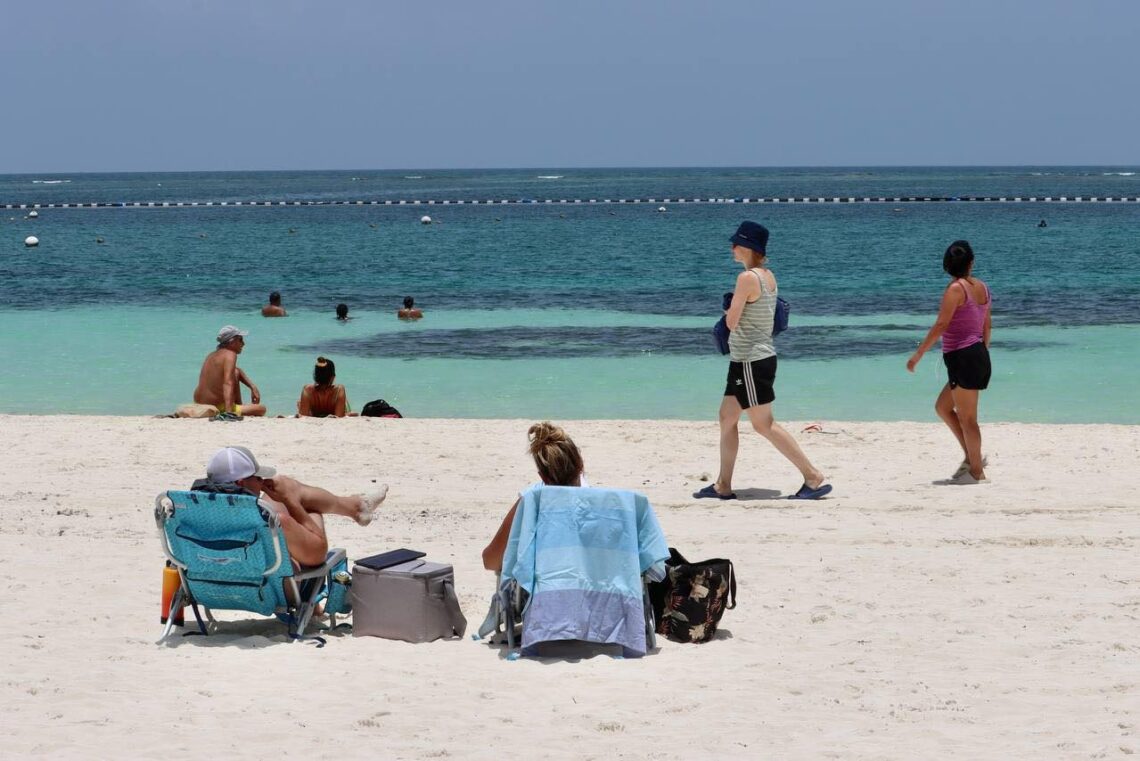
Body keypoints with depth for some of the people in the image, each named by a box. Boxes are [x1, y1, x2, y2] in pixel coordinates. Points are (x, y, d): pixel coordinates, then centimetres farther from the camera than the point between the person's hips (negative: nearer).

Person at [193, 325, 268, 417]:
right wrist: (228, 412, -41)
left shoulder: (212, 355, 11)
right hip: (218, 409, -8)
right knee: (262, 409, 3)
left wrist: (252, 387, 16)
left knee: (236, 373, 24)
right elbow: (228, 384, -31)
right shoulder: (230, 355, -17)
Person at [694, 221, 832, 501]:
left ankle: (813, 478, -4)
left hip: (751, 361, -10)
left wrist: (729, 310, 3)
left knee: (764, 424, -5)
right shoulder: (768, 276, 10)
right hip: (759, 356, 10)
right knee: (727, 417, 13)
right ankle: (723, 486, 15)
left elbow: (731, 321, -17)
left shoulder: (747, 278, -18)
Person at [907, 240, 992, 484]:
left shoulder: (956, 289, -14)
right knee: (942, 407, 19)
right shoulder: (982, 287, 10)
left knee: (967, 417, -1)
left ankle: (976, 471, 5)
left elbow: (940, 325, -18)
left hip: (962, 356, -9)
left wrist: (918, 354, -15)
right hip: (979, 355, 9)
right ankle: (973, 457, 18)